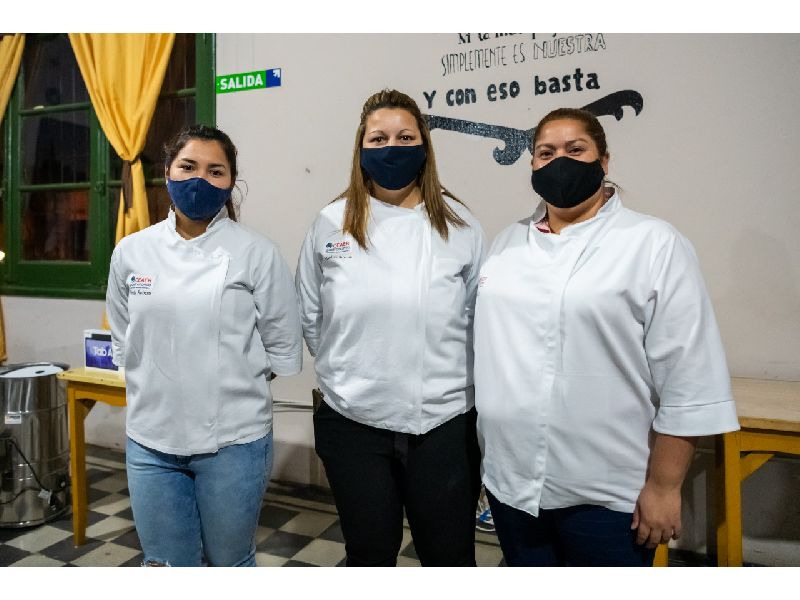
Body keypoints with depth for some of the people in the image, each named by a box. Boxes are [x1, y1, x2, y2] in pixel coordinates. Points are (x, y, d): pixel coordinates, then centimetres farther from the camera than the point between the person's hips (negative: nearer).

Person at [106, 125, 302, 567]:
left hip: (233, 440, -2)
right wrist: (160, 387, 5)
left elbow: (283, 351, -3)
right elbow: (122, 341, 13)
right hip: (151, 440, 3)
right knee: (166, 565, 18)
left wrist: (233, 385, 0)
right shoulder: (131, 251, 2)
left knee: (230, 563, 16)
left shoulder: (257, 254, -8)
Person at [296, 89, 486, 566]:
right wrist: (348, 372, 6)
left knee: (450, 555, 14)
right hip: (353, 422, 1)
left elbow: (479, 318, 5)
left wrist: (450, 381, 1)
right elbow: (309, 318, 9)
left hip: (444, 421, 0)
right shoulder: (331, 225, 2)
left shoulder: (461, 225, 0)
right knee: (370, 554, 19)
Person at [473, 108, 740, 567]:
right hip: (510, 480, 5)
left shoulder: (655, 244, -7)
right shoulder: (508, 243, 8)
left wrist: (664, 486, -10)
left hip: (606, 497, -4)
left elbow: (689, 380, -10)